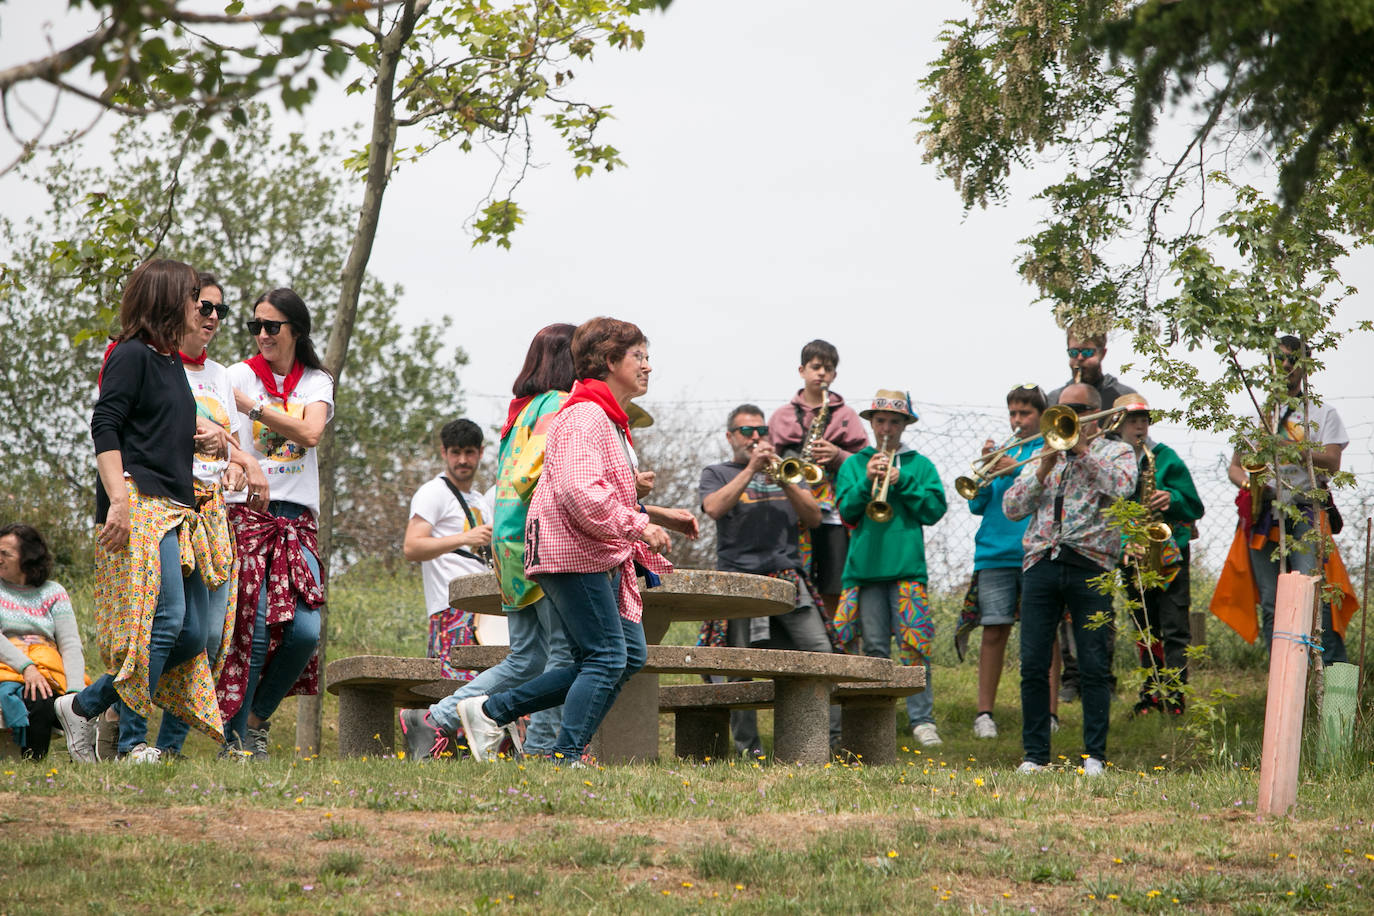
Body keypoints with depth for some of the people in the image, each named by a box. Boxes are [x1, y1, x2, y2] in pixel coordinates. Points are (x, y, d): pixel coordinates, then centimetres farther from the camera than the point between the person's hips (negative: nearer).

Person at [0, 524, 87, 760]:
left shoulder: (53, 592, 15)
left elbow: (71, 644, 4)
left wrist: (75, 691, -15)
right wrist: (26, 667, -22)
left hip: (51, 669, 2)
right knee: (37, 702, -36)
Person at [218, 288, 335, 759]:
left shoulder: (317, 382, 12)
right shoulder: (240, 374, 4)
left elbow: (310, 433, -8)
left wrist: (251, 406, -17)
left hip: (297, 519, 3)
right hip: (247, 512, -3)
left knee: (305, 630, -9)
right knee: (253, 628, -12)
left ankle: (258, 718, 13)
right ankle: (235, 736, -1)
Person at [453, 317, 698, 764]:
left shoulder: (611, 420, 22)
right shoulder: (585, 417, -14)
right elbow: (580, 493, -26)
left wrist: (659, 515, 18)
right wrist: (639, 526, -20)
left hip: (601, 558, 11)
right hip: (573, 554, -10)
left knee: (630, 655, 6)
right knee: (607, 657, -12)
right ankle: (566, 760, -8)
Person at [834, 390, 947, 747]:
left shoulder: (919, 465, 11)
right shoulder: (854, 464, 14)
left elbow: (935, 510, 0)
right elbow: (846, 511, 4)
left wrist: (902, 482, -9)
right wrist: (866, 482, -10)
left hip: (907, 566, -1)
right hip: (866, 567, 2)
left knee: (913, 644, -8)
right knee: (873, 647, 2)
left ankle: (922, 720, -5)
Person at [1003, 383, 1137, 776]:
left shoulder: (1116, 452, 11)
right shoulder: (1045, 456, 21)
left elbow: (1122, 488, -12)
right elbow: (1011, 508, 11)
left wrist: (1083, 448, -6)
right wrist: (1043, 470, -1)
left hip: (1090, 565, -3)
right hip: (1041, 563, 3)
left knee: (1094, 667, -4)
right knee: (1033, 666, -2)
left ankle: (1095, 755, 2)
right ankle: (1035, 754, 5)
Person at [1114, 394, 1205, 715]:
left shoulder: (1165, 457, 0)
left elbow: (1195, 506, 1)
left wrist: (1172, 499, -19)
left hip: (1170, 548, -3)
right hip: (1134, 556, 3)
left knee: (1174, 626, -7)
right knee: (1145, 629, 9)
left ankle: (1174, 694, -8)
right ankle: (1152, 693, 15)